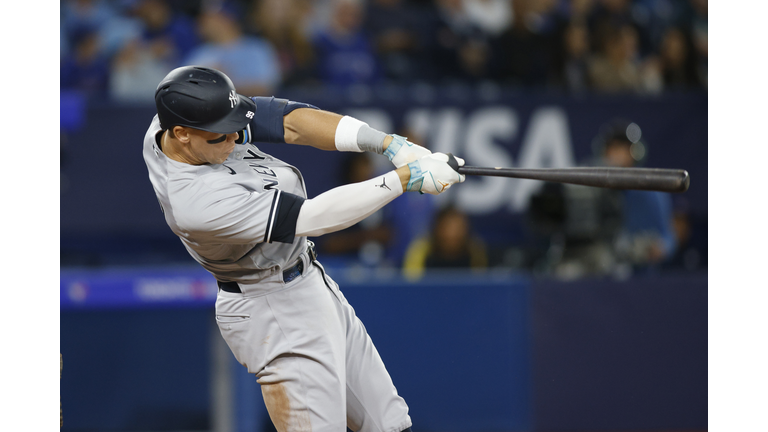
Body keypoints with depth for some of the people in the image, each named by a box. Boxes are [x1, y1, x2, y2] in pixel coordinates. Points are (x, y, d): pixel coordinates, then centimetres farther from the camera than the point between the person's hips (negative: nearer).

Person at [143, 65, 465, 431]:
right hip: (276, 315, -10)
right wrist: (406, 177, -28)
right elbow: (313, 217, -31)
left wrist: (390, 144, -23)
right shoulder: (198, 202, -34)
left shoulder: (184, 114, -11)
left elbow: (289, 123, -12)